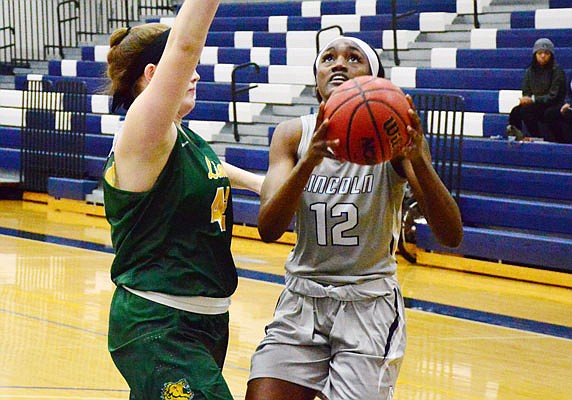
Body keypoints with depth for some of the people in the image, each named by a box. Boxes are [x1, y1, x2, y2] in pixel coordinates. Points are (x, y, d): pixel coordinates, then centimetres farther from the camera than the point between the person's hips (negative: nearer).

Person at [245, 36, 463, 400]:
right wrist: (309, 161, -35)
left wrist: (419, 160, -36)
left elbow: (451, 236, -19)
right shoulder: (295, 135, -3)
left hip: (369, 306, -2)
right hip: (301, 304, 2)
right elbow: (268, 229, -18)